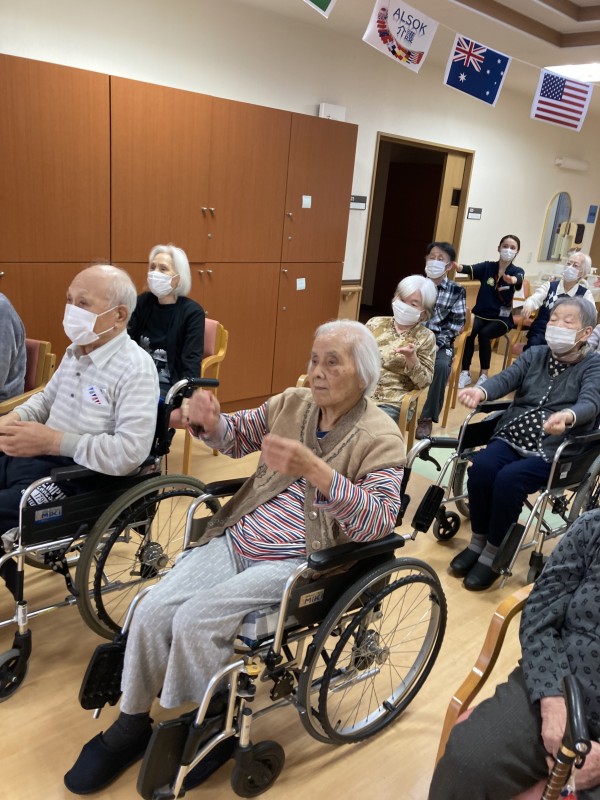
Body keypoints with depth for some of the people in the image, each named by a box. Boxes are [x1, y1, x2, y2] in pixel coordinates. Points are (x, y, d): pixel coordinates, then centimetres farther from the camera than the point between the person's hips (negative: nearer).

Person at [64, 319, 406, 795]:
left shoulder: (380, 438, -10)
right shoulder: (292, 403, 6)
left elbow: (378, 522, -21)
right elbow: (239, 436, 19)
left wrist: (314, 469, -35)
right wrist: (209, 422, -6)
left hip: (297, 564, -5)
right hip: (236, 539, 6)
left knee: (195, 619, -21)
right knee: (152, 611, -8)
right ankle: (132, 725, 16)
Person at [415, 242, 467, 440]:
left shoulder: (457, 291, 3)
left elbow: (457, 324, -2)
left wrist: (437, 343, -16)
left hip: (440, 342, -1)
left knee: (441, 366, -33)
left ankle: (427, 417, -14)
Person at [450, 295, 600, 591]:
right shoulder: (535, 354, 12)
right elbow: (506, 378, -5)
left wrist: (567, 417, -44)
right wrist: (481, 392, -30)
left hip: (557, 451, -4)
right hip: (512, 437, 4)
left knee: (508, 479, -30)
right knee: (481, 467, -25)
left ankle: (493, 554, -9)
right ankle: (477, 541, -3)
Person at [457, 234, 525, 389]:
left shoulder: (517, 271, -1)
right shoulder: (487, 266, 2)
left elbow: (518, 279, -25)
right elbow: (469, 269, -16)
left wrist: (511, 280, -52)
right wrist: (455, 266, -40)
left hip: (502, 317, -1)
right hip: (481, 313, 1)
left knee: (484, 334, -29)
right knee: (469, 331, -29)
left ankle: (484, 375, -14)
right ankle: (465, 373, -17)